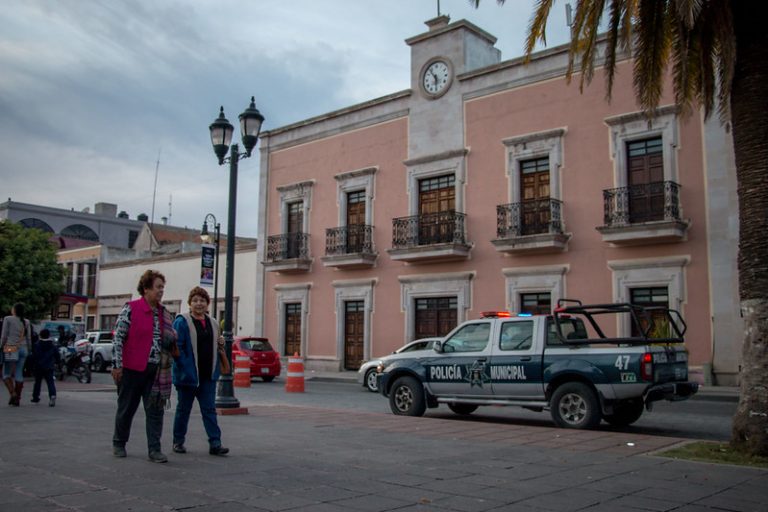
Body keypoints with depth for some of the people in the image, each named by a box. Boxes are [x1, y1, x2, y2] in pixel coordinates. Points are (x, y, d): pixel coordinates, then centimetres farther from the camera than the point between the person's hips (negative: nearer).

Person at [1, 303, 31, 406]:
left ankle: (13, 393, -15)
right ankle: (17, 398, 7)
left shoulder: (8, 319, -3)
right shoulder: (26, 322, 8)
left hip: (11, 349, -4)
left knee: (6, 374, 4)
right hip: (23, 349, 4)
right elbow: (29, 338, 8)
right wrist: (28, 350, 15)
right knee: (19, 374, 7)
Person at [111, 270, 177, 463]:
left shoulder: (165, 314, 11)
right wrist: (117, 365, -12)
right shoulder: (130, 309, -6)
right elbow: (118, 338, -8)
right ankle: (118, 443, 29)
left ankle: (154, 449, 5)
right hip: (132, 368, -4)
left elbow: (170, 341, 24)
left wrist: (172, 341, 2)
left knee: (155, 410, 1)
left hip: (156, 370, 4)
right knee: (126, 408, 10)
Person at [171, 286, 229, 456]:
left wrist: (220, 344, 2)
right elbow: (176, 347, -13)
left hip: (208, 375, 5)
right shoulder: (182, 322, -7)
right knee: (183, 409, 8)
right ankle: (178, 442, 22)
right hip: (188, 375, -5)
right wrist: (185, 367, -19)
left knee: (209, 409, 2)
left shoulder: (212, 323, 13)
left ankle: (215, 443, 2)